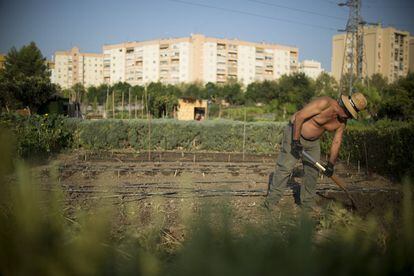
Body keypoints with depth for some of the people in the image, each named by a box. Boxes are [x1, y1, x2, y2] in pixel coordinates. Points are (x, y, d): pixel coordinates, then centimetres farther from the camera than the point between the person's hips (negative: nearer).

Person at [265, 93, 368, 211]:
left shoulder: (342, 122, -5)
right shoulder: (325, 103, -29)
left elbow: (336, 142, 1)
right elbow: (299, 116, -28)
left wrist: (330, 164, 0)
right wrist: (296, 141, -26)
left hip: (313, 141, 7)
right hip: (295, 132, -7)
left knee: (313, 170, 7)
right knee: (284, 167, -8)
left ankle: (307, 202, 21)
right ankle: (271, 200, 1)